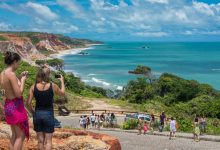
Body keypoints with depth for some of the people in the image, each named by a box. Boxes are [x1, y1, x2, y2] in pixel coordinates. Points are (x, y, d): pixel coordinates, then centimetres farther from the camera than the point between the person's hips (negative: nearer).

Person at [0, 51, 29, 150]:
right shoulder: (11, 74, -20)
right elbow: (19, 94, -21)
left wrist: (19, 78, 14)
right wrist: (23, 80, -9)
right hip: (16, 106, -9)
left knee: (14, 134, 19)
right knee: (21, 135, 2)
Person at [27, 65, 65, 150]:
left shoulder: (33, 87, -5)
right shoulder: (53, 86, -10)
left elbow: (28, 103, -5)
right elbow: (62, 93, 10)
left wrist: (33, 112, 13)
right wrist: (62, 81, 24)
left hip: (37, 114, 2)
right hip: (48, 114, -2)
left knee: (40, 140, 14)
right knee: (48, 141, 5)